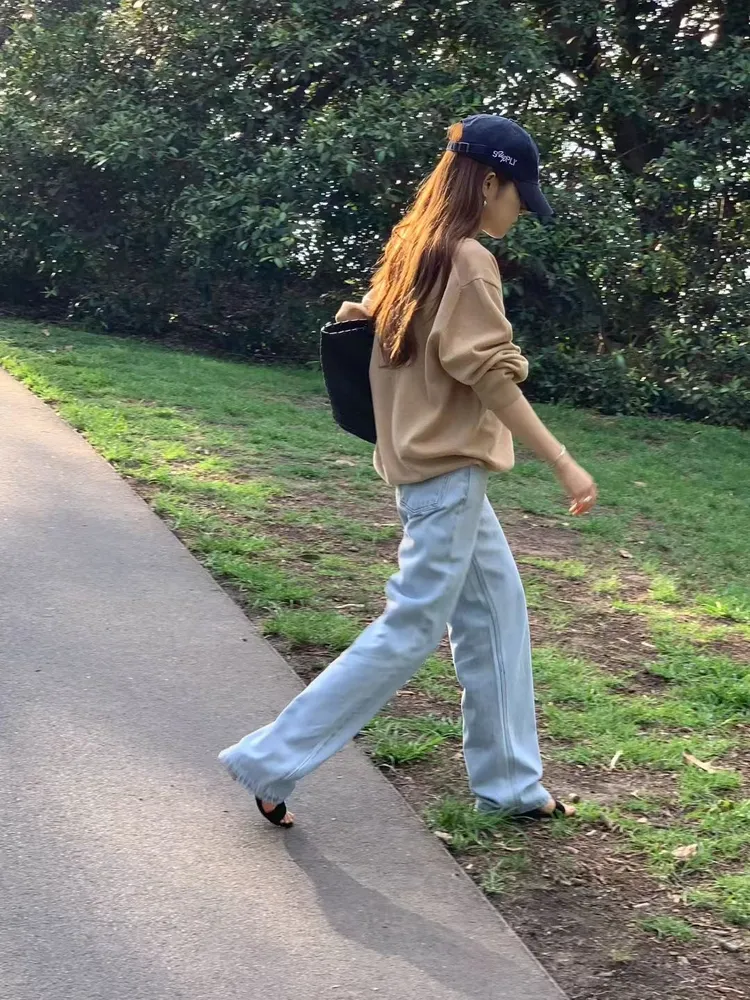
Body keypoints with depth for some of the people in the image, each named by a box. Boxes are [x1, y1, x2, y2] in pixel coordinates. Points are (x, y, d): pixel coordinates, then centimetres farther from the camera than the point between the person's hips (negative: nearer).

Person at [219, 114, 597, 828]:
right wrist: (564, 465, -20)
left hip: (428, 461, 10)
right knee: (412, 629, -3)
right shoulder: (468, 259, -16)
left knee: (496, 608, 14)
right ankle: (271, 761, 2)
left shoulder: (413, 248, 11)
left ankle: (508, 783, 21)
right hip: (450, 469, -10)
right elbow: (491, 376, -22)